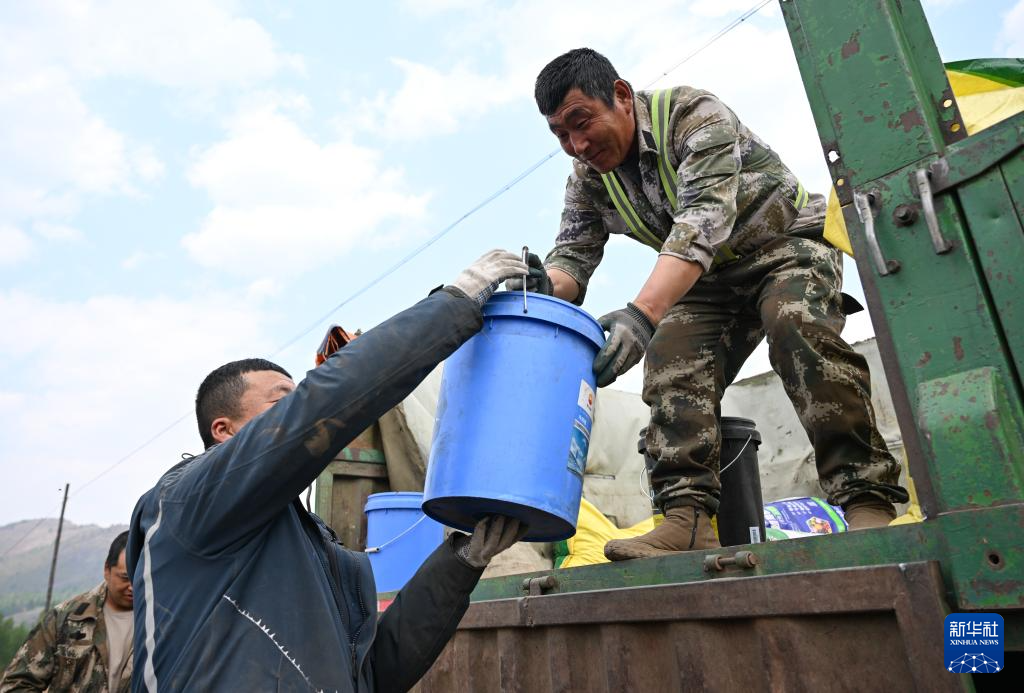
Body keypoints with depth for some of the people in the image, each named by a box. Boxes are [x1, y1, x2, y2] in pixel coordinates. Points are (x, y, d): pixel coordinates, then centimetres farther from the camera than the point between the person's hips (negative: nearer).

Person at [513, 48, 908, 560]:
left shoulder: (693, 115, -24)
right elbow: (572, 257, -9)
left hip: (786, 244, -5)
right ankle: (688, 519, -23)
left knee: (797, 328, -33)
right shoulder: (586, 180, -4)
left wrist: (641, 315, -53)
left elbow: (702, 221, -39)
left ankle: (868, 502, -30)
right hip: (707, 280, 5)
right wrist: (544, 287, -36)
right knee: (671, 365, -19)